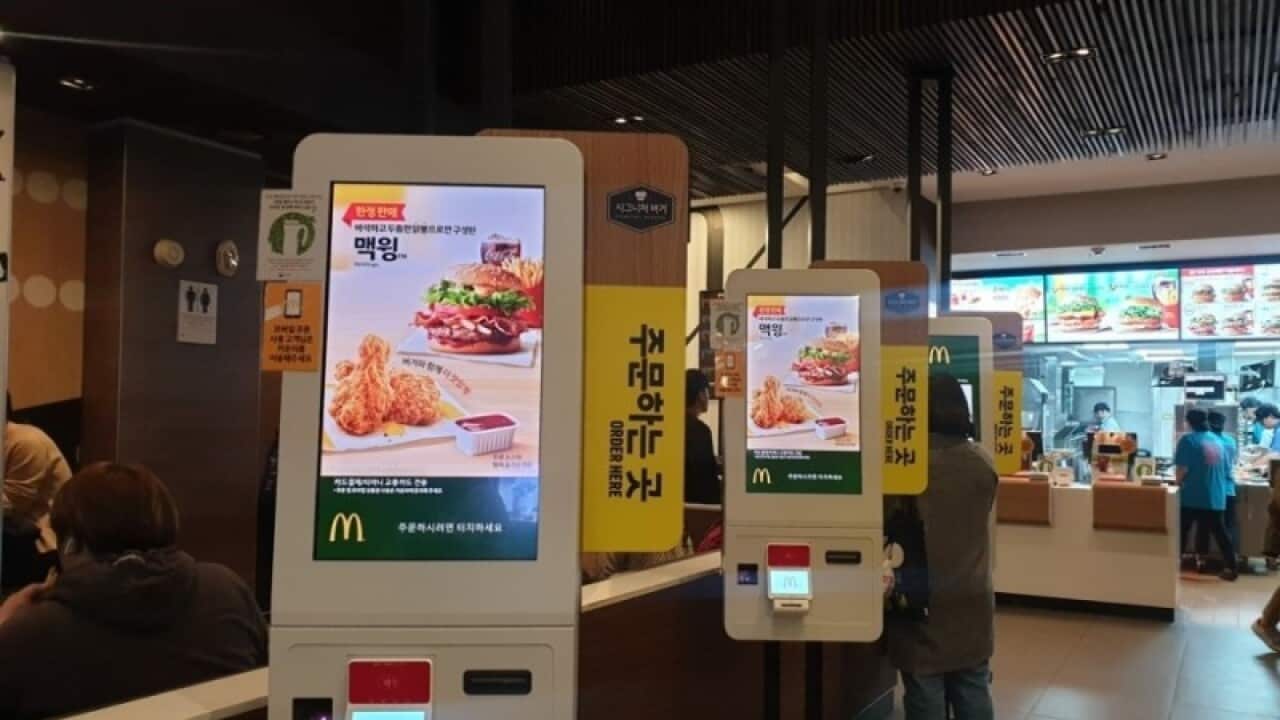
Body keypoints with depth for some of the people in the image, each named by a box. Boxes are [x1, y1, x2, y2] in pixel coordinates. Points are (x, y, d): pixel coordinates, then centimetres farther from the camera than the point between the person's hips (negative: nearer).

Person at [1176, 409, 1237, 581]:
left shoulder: (1188, 439, -9)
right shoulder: (1217, 441, 10)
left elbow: (1183, 469, -15)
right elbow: (1224, 469, 18)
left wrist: (1178, 483, 3)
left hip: (1193, 496, -5)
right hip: (1216, 496, 5)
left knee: (1182, 531, 7)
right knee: (1220, 532, 10)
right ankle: (1231, 568, 10)